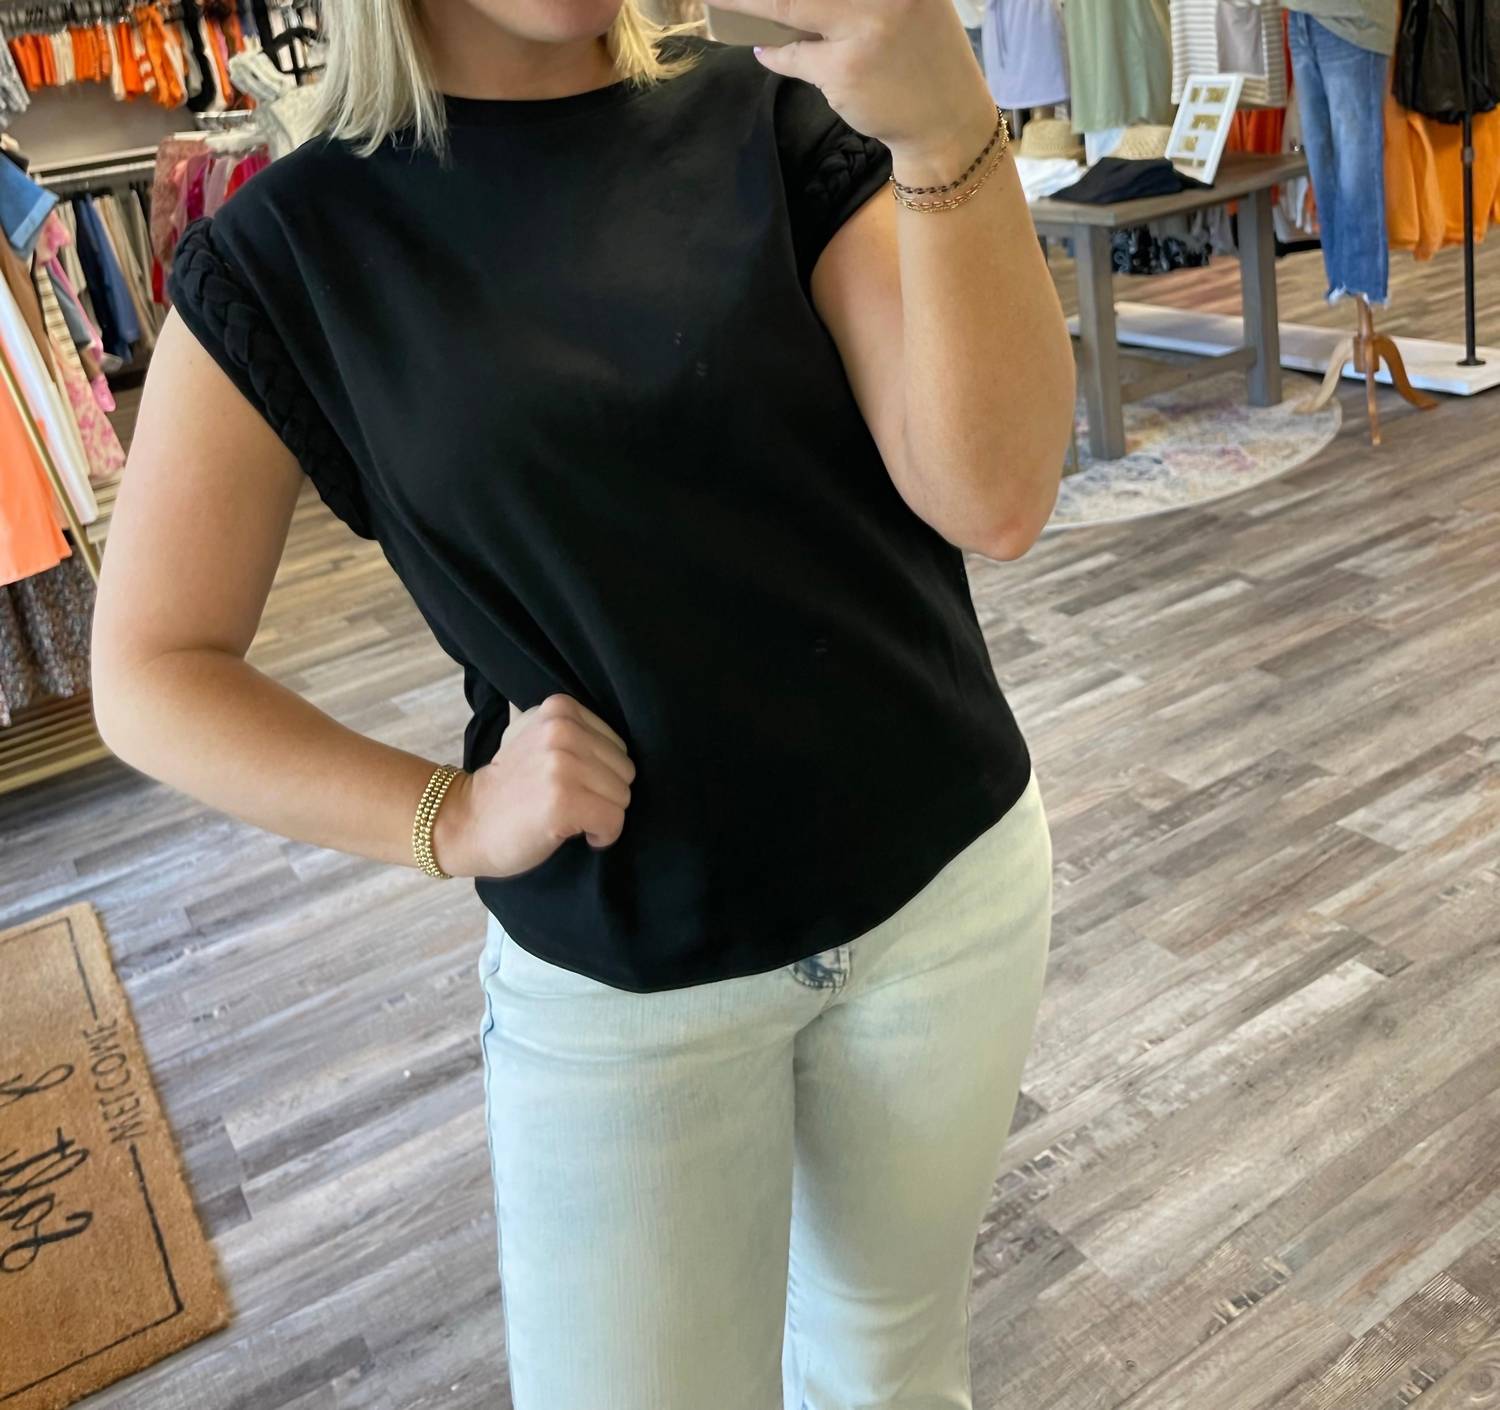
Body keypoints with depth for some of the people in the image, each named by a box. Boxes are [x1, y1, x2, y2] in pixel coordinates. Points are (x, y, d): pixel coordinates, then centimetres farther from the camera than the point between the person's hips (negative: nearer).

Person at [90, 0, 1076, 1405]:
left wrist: (947, 134, -32)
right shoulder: (289, 247, -6)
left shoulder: (774, 118, -4)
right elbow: (150, 672, -3)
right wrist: (453, 817, -17)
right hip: (616, 981, -1)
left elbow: (996, 494, -17)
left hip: (949, 881, 2)